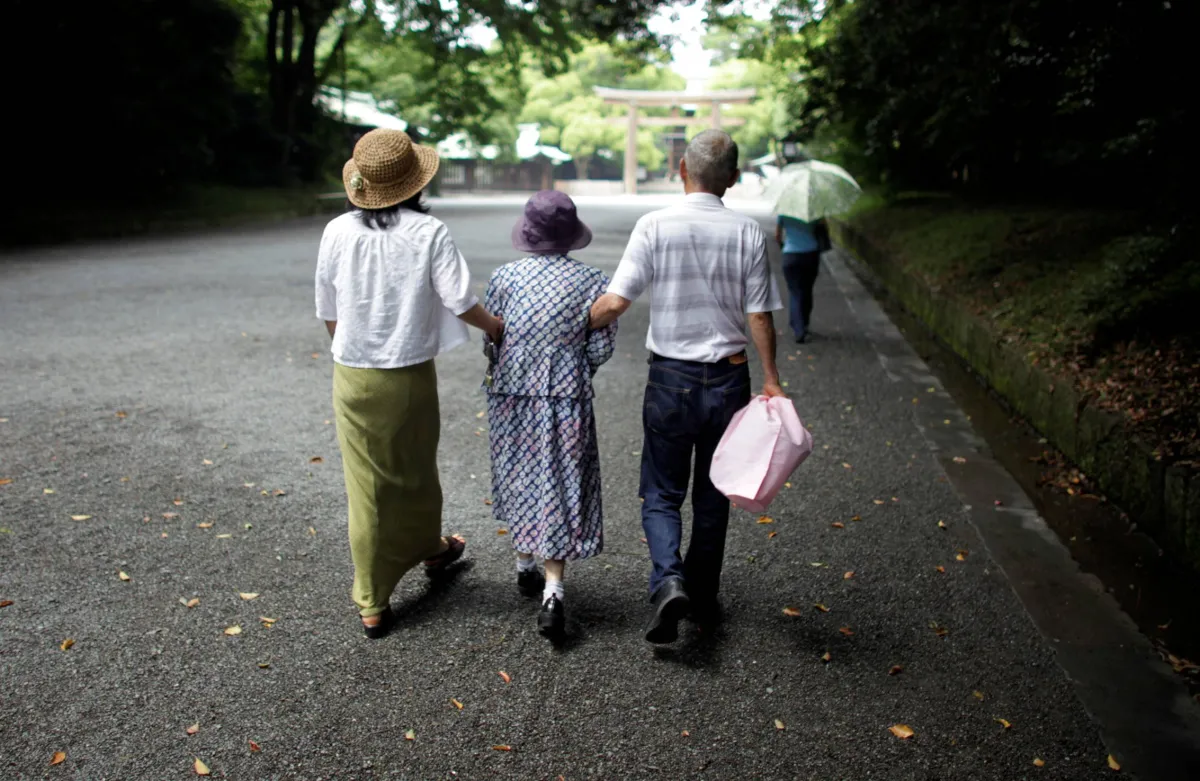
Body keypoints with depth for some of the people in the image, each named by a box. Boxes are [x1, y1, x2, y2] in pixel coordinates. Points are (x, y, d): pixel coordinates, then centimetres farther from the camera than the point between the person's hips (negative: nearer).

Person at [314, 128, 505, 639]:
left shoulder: (337, 232, -3)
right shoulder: (429, 233, -11)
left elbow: (328, 313, 5)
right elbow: (459, 300, -15)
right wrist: (492, 325, 5)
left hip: (353, 379, 2)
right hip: (410, 378, -1)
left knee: (365, 487, 8)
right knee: (416, 473, 21)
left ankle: (372, 605, 16)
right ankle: (429, 549, 48)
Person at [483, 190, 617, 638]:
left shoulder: (505, 277, -4)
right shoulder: (593, 282, -6)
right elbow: (601, 349, -4)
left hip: (511, 396, 2)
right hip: (566, 399, -2)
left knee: (519, 480, 19)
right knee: (561, 489, 3)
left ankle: (525, 566, 35)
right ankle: (552, 590, -4)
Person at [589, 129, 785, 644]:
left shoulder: (655, 226, -9)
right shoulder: (748, 233, -4)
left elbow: (616, 300, -14)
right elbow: (760, 315, -4)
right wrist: (771, 381, 5)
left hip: (671, 378, -2)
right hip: (729, 379, 2)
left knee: (661, 493, 11)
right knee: (713, 495, 16)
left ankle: (668, 579, -12)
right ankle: (703, 599, 27)